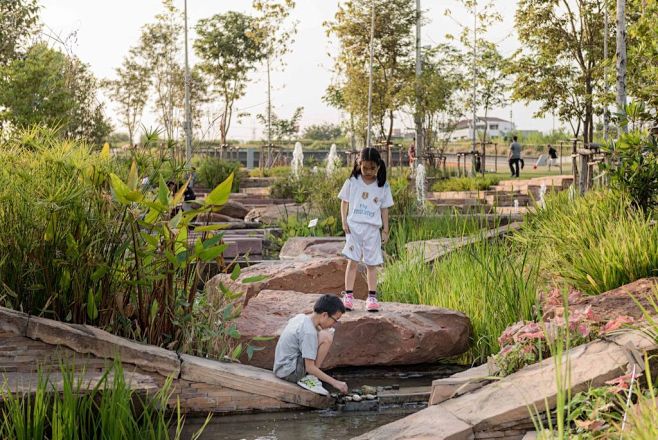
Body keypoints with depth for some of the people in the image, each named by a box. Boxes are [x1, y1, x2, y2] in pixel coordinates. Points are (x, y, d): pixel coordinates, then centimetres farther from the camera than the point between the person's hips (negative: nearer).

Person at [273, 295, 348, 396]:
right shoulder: (309, 332, -22)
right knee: (326, 338, -18)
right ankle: (310, 379, -11)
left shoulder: (301, 317, 4)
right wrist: (334, 382, -19)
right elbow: (310, 367, -22)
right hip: (290, 373, -10)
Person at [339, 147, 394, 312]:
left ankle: (372, 297, 10)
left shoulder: (383, 186, 3)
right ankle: (348, 296, 0)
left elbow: (384, 209, 8)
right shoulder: (352, 182, 1)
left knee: (371, 263, 5)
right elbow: (344, 203, 7)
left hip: (373, 229, 1)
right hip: (354, 226, -1)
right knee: (353, 261, -3)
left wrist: (385, 230, 6)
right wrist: (344, 223, -3)